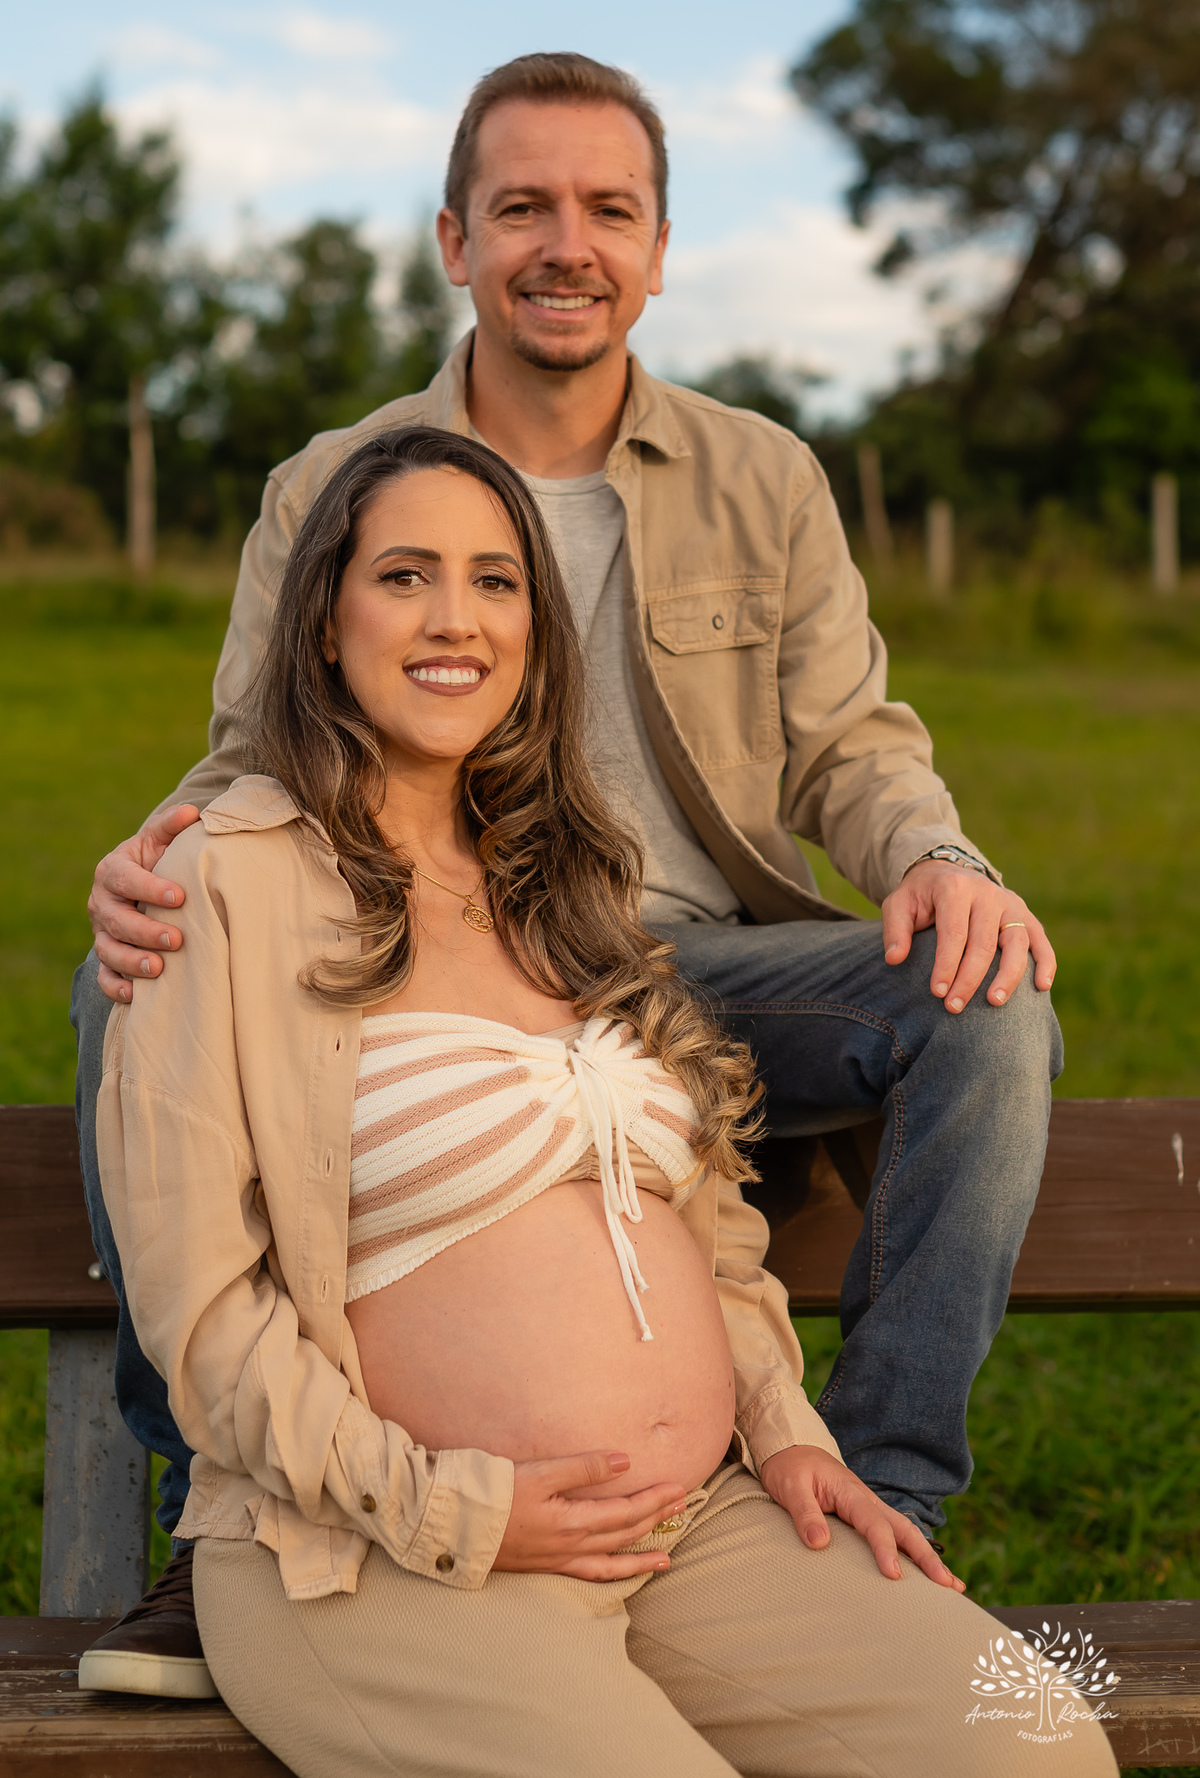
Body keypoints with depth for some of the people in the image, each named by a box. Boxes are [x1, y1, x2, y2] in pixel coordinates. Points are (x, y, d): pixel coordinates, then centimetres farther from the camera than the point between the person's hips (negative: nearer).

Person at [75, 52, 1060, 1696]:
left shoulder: (764, 483, 11)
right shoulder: (325, 493, 8)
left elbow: (852, 743, 10)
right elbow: (250, 768, 6)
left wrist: (936, 857, -15)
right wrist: (156, 859, -20)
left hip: (694, 971, 1)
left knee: (990, 1004, -26)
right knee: (138, 979, -27)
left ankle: (880, 1508, -14)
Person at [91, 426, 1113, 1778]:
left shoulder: (567, 888, 18)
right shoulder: (229, 884, -3)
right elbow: (196, 1301, -8)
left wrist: (783, 1426, 5)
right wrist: (451, 1512, -13)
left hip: (708, 1523, 6)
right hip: (385, 1567, -5)